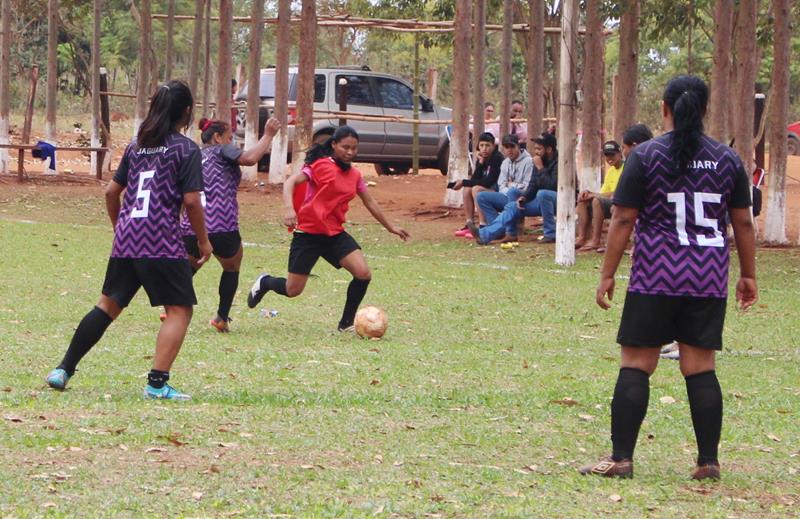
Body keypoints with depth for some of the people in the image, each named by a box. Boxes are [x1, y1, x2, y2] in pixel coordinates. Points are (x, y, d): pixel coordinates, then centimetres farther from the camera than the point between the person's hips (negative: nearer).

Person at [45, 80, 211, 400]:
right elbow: (191, 200, -10)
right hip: (163, 242, -6)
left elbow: (112, 191, 18)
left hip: (126, 240, 6)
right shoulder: (186, 149, -4)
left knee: (109, 305, 16)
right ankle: (157, 383, -9)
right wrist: (203, 240, 1)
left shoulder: (137, 145, 15)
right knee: (179, 310, 2)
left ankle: (64, 370, 14)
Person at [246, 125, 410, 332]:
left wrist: (390, 226, 29)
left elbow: (370, 203, 22)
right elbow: (291, 182, -21)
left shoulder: (354, 175, 9)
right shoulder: (320, 166, -11)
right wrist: (289, 208, -39)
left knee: (363, 274, -15)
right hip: (308, 233, -5)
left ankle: (346, 324, 1)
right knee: (293, 290, -2)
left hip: (335, 234, 5)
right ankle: (265, 283, 33)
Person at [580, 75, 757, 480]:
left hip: (655, 278, -3)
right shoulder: (727, 159, 5)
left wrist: (607, 275, 1)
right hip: (709, 279, 3)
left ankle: (621, 458, -1)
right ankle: (708, 461, 5)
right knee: (700, 367, 6)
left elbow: (623, 220, -5)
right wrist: (748, 275, 20)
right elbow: (743, 223, 10)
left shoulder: (646, 156, -4)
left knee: (636, 365, 1)